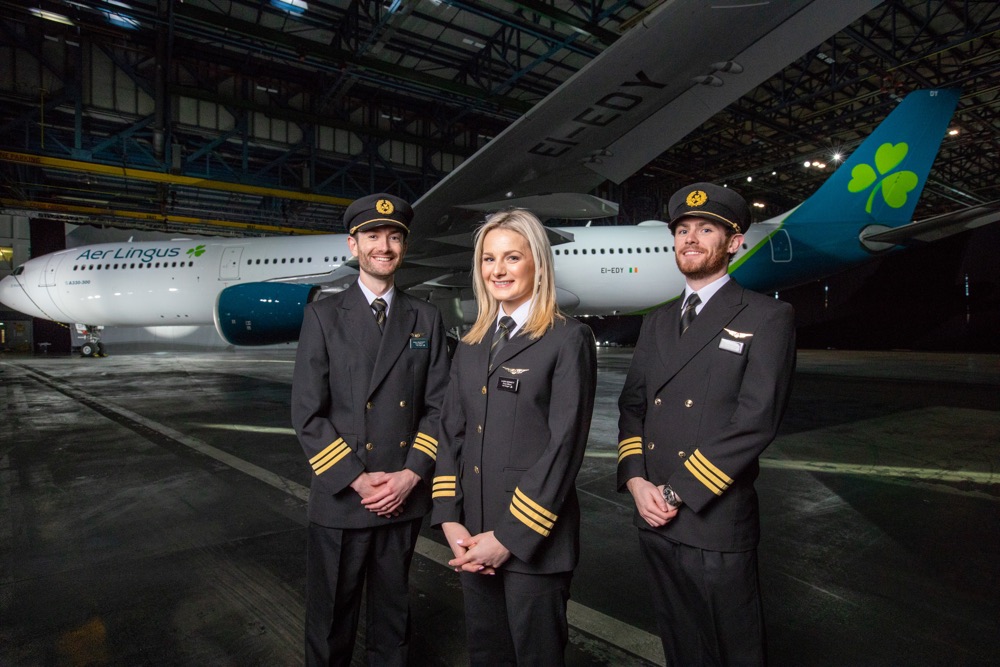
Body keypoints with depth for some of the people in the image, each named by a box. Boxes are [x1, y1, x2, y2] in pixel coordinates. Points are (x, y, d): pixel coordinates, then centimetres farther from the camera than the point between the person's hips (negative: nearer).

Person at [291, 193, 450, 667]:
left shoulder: (426, 319, 5)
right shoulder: (324, 316, -3)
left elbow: (437, 407, 2)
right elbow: (307, 413, -7)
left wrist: (411, 475, -9)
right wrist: (356, 480, -13)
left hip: (404, 499, 2)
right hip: (340, 501, -2)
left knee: (392, 617, 20)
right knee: (331, 622, 14)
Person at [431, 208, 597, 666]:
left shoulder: (569, 339, -9)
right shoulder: (471, 345, 9)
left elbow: (565, 444, -14)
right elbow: (452, 433, 8)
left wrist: (511, 536, -14)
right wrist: (450, 520, -2)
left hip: (534, 541, -5)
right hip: (473, 541, 5)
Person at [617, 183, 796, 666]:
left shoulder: (768, 318, -7)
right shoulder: (657, 322, 12)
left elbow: (755, 421, -16)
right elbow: (631, 404, 9)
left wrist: (677, 493, -16)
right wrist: (636, 481, -6)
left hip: (716, 523, -5)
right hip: (653, 519, 6)